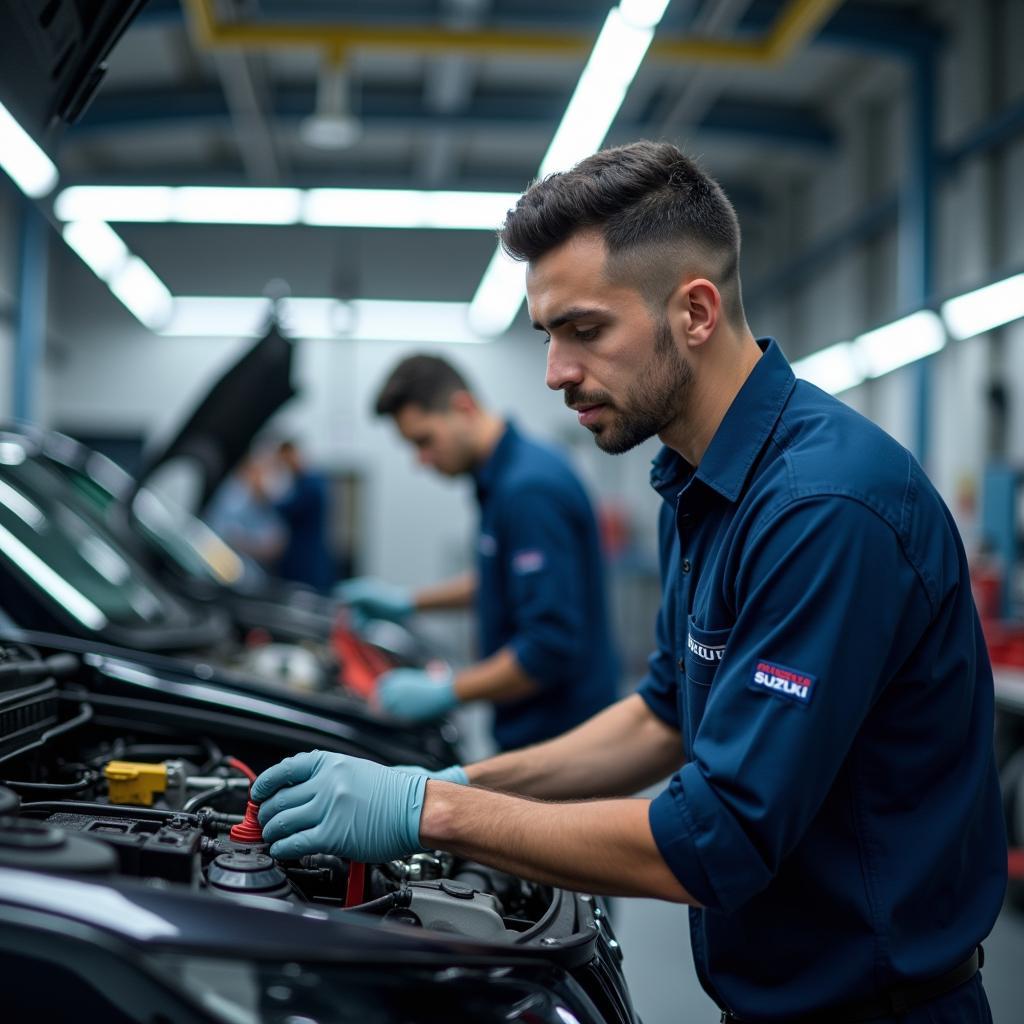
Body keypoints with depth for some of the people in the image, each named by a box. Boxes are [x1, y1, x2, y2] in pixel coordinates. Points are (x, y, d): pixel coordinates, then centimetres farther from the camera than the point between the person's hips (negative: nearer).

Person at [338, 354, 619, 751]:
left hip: (555, 732, -9)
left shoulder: (531, 488, -24)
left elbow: (550, 649, -27)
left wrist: (447, 691, -21)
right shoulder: (499, 479, 7)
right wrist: (411, 601, 18)